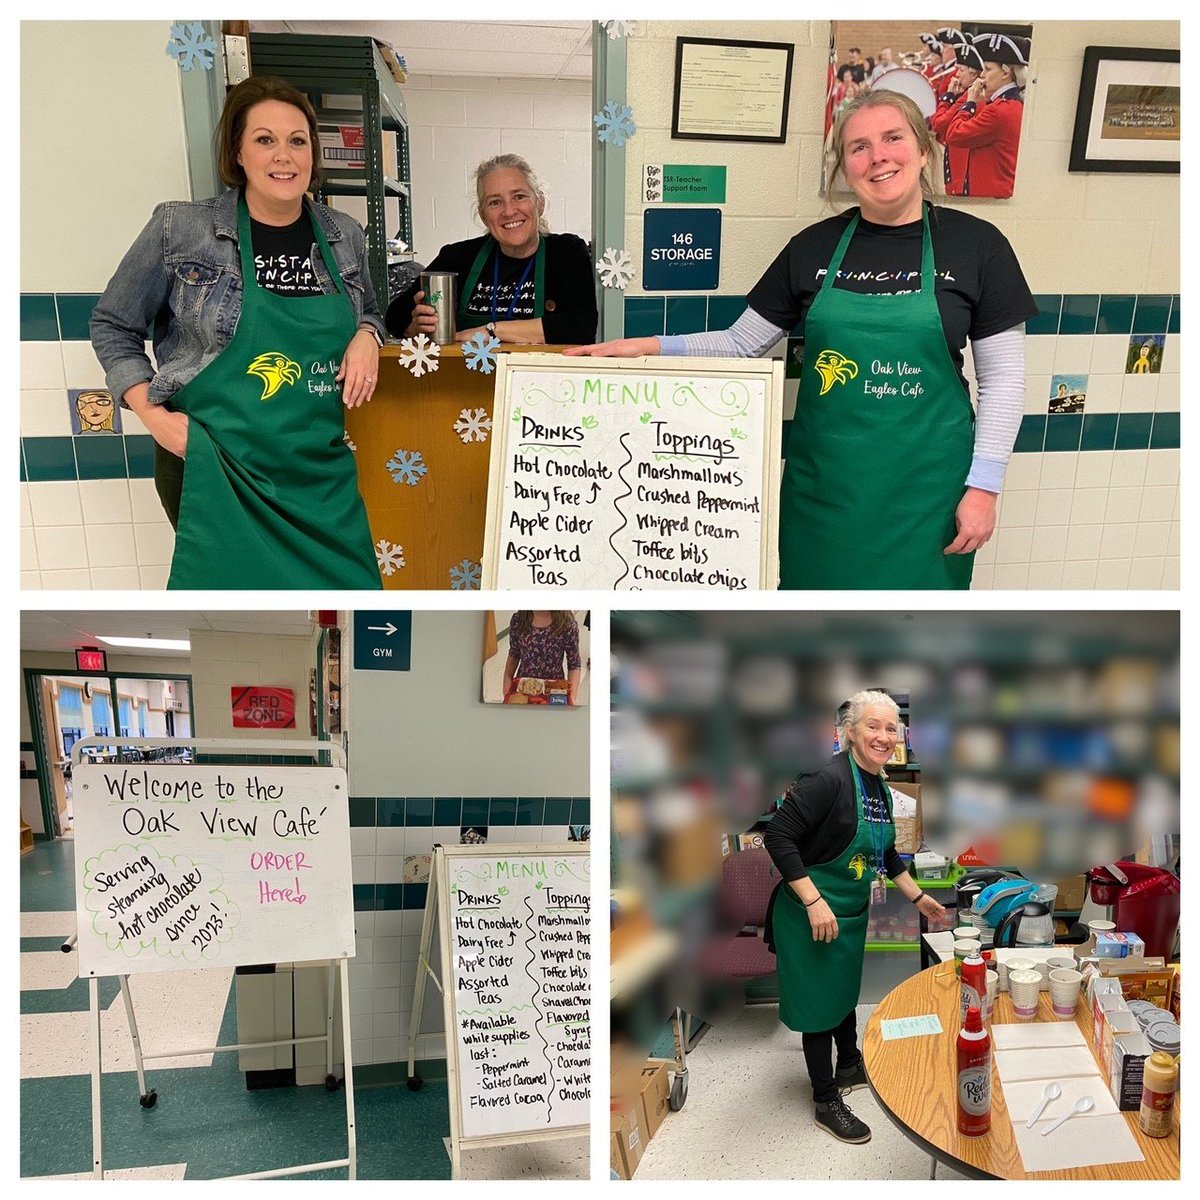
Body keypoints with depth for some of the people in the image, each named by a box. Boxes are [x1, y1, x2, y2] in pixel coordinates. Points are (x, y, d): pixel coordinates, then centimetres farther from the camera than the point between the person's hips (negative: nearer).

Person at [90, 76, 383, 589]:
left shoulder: (345, 235, 6)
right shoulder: (181, 229, -4)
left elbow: (367, 312, 23)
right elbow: (113, 326, 6)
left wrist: (366, 338, -1)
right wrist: (154, 418, -6)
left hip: (320, 464, 4)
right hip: (214, 465, -3)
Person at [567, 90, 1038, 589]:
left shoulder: (976, 245, -2)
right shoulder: (814, 247, 3)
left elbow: (1003, 379, 0)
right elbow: (741, 344, 7)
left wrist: (983, 485, -6)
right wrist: (649, 347, -6)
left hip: (925, 485, -1)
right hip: (824, 479, 2)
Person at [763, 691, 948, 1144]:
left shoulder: (881, 789, 3)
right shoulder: (829, 779, -26)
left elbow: (885, 853, 18)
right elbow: (777, 836, -28)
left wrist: (918, 897, 18)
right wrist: (814, 902, -28)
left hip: (853, 912, 9)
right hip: (814, 916, -8)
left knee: (846, 988, 25)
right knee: (819, 1001, 6)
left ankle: (850, 1067, 47)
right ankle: (826, 1102, 23)